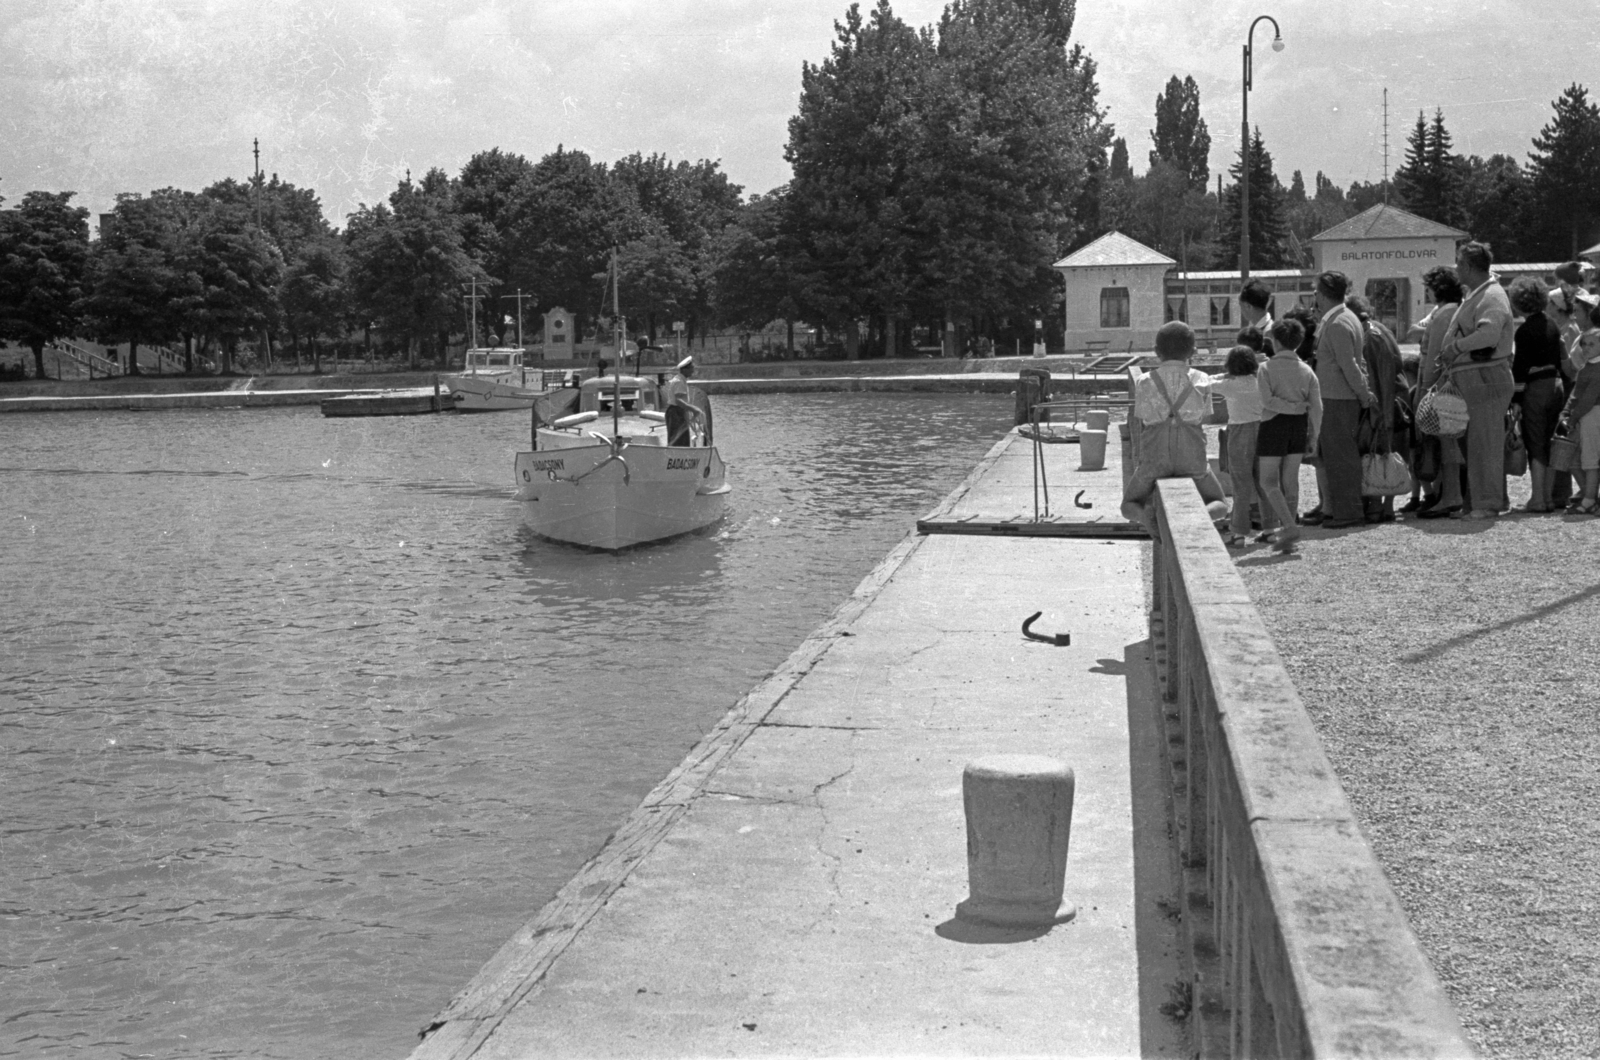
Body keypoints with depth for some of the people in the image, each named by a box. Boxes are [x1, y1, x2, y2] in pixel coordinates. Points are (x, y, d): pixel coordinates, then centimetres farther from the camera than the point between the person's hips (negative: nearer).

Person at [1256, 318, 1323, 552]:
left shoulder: (1267, 368, -8)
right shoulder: (1306, 370, 2)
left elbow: (1267, 401, -20)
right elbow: (1317, 406, -1)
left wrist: (1293, 406, -10)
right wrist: (1314, 435, 6)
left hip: (1274, 425, -5)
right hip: (1299, 426, 5)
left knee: (1269, 481, 0)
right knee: (1291, 480, 11)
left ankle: (1289, 526, -17)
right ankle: (1284, 531, 14)